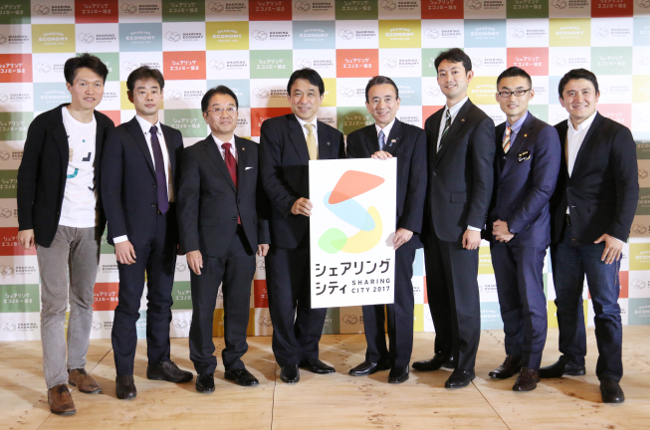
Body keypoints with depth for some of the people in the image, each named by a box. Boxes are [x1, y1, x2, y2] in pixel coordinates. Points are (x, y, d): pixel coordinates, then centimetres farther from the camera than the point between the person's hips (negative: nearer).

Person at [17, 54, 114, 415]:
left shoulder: (105, 127, 6)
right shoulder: (46, 124, -5)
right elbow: (27, 175, -3)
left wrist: (110, 222, 6)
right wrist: (26, 223, -6)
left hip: (91, 226, 4)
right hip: (54, 226, -4)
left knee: (84, 300, 12)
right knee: (55, 304, -3)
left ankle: (76, 367, 26)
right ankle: (57, 383, 3)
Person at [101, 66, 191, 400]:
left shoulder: (173, 137, 12)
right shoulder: (120, 137, -3)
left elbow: (179, 184, 12)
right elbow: (110, 190, -7)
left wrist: (183, 229, 6)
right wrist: (119, 237, -14)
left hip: (167, 230, 5)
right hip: (134, 231, -5)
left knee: (162, 300, 12)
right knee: (129, 304, 0)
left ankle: (159, 363, 26)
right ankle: (124, 374, 11)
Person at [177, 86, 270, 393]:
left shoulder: (252, 150, 9)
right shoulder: (195, 154, -1)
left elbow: (260, 195, 11)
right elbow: (187, 203, -5)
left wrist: (264, 236, 5)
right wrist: (191, 246, -12)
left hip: (244, 242, 3)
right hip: (208, 244, -3)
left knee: (239, 307, 10)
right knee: (203, 309, 5)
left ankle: (234, 363, 26)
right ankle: (204, 369, 19)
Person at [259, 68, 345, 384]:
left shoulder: (333, 136, 14)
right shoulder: (273, 128, 0)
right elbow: (270, 177, -10)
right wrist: (291, 204, -26)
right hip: (286, 228, -4)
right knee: (284, 298, 4)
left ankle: (308, 354, 29)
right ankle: (288, 360, 21)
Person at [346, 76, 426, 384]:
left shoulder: (415, 136, 2)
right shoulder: (357, 139, 11)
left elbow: (418, 185, -5)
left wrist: (408, 227, -13)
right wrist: (371, 160, -16)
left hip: (399, 230, -3)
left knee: (399, 297, 1)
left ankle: (400, 361, 14)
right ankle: (376, 356, 22)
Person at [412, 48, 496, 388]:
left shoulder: (479, 123, -8)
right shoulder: (433, 121, 15)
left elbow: (484, 180, -12)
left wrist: (474, 226, -16)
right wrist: (422, 218, 10)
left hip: (459, 223, -7)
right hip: (432, 221, 7)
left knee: (462, 295, 1)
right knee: (437, 293, 14)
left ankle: (464, 365, 13)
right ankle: (444, 353, 29)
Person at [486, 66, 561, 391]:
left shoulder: (544, 134, -7)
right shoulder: (493, 134, 10)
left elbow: (543, 188, -12)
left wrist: (513, 226, -12)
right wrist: (494, 222, 1)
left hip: (528, 231, -5)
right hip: (499, 230, 5)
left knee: (531, 300, 1)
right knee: (507, 300, 11)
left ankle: (531, 366, 12)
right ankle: (513, 356, 23)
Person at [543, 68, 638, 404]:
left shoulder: (617, 134, -4)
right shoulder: (555, 134, 10)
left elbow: (629, 188, -8)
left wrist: (618, 232, -16)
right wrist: (548, 227, 5)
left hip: (600, 236, -5)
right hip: (563, 234, 5)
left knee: (606, 306, 0)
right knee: (566, 301, 13)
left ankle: (610, 376, 11)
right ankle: (572, 361, 30)